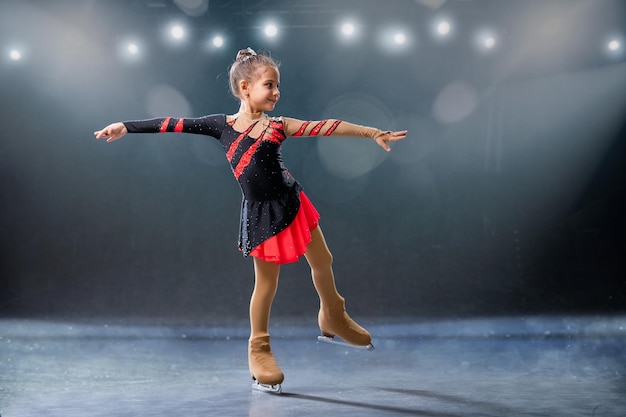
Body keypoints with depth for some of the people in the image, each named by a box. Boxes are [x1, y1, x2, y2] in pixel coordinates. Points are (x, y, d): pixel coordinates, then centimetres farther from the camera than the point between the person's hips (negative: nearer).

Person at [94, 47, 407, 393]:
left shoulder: (278, 126, -3)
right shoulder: (221, 125, -5)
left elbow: (327, 127, -10)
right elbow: (173, 125, -2)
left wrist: (372, 132, -15)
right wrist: (126, 127, 0)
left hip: (291, 202, 3)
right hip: (260, 214, -2)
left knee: (322, 261, 14)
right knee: (266, 281, 4)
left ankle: (333, 318, 40)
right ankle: (259, 349, 23)